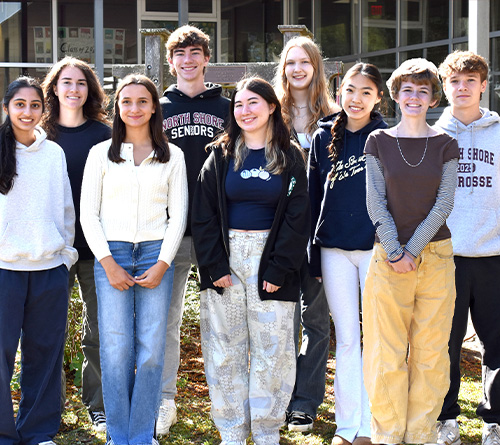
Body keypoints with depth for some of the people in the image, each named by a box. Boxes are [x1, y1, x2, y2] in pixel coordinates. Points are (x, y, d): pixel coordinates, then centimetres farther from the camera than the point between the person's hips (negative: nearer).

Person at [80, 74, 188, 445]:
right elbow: (88, 213, 5)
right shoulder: (101, 154, 9)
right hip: (111, 254, 0)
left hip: (156, 255, 1)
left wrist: (162, 264, -4)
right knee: (116, 349, -5)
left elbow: (178, 214, 7)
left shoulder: (172, 156, 11)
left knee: (152, 349, -3)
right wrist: (108, 263, -5)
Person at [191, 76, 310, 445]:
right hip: (226, 257, 1)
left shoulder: (290, 158, 4)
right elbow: (204, 214, 2)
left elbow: (297, 217, -1)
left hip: (271, 256, -1)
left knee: (272, 347, 0)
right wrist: (214, 266, -7)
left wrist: (279, 269, -10)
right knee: (225, 347, 3)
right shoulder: (221, 156, 7)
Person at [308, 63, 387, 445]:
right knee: (346, 338, 8)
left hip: (376, 248, -2)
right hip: (334, 249, 3)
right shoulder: (324, 137, 8)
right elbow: (313, 195, 10)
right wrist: (311, 255, 7)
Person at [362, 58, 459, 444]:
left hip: (435, 255, 1)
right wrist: (395, 252, -10)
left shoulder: (445, 145, 5)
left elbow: (443, 204, -1)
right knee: (387, 353, 1)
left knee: (431, 351, 5)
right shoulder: (379, 142, 4)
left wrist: (412, 250, -10)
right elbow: (376, 203, -1)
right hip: (389, 256, -1)